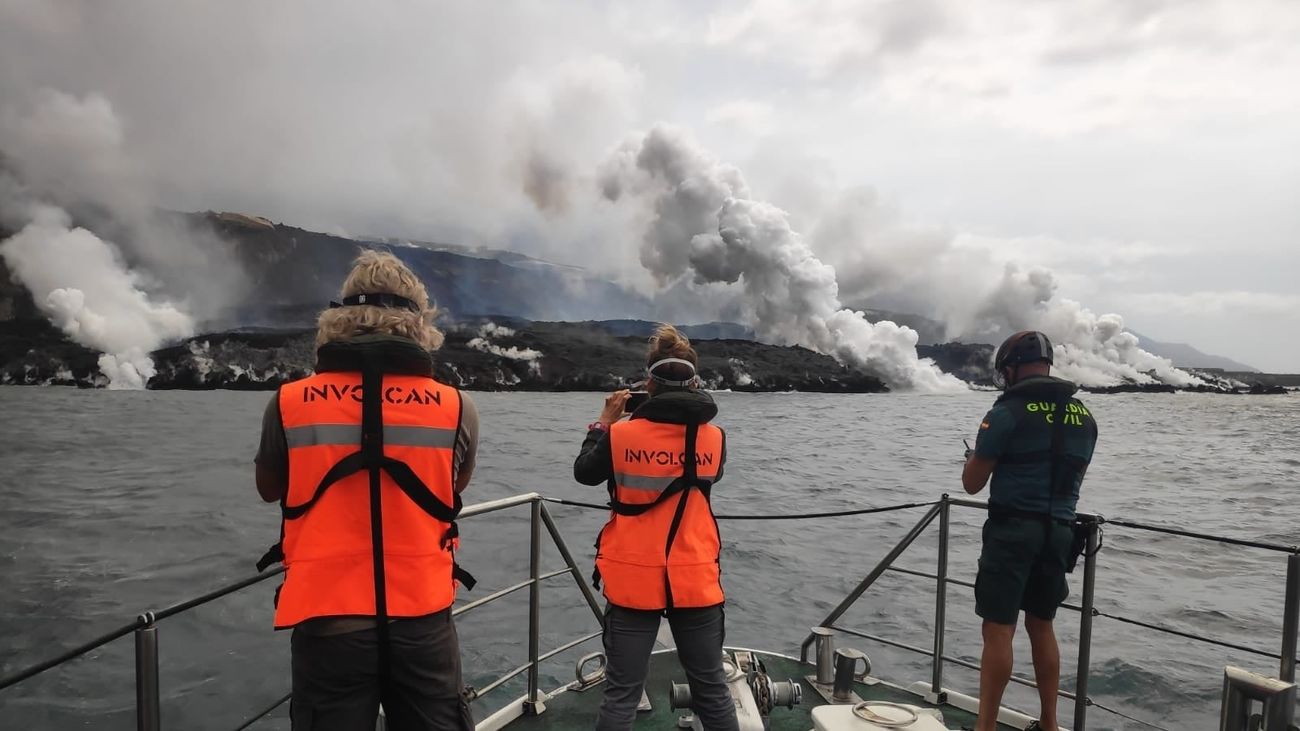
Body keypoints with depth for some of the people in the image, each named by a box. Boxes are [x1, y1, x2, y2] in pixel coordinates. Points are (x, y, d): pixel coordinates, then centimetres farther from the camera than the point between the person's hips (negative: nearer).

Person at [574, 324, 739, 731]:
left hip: (634, 581, -1)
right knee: (712, 691, 16)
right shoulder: (714, 438, -5)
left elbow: (584, 472, 8)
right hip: (696, 581, 1)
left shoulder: (621, 435, -10)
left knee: (622, 694, 9)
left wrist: (604, 422, 16)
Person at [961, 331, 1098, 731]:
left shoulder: (1008, 412, -11)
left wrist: (973, 457, 14)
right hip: (1059, 532, 7)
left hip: (1013, 530, -7)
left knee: (998, 629, -2)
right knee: (1041, 625, 19)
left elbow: (972, 483, -6)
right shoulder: (1083, 416, 9)